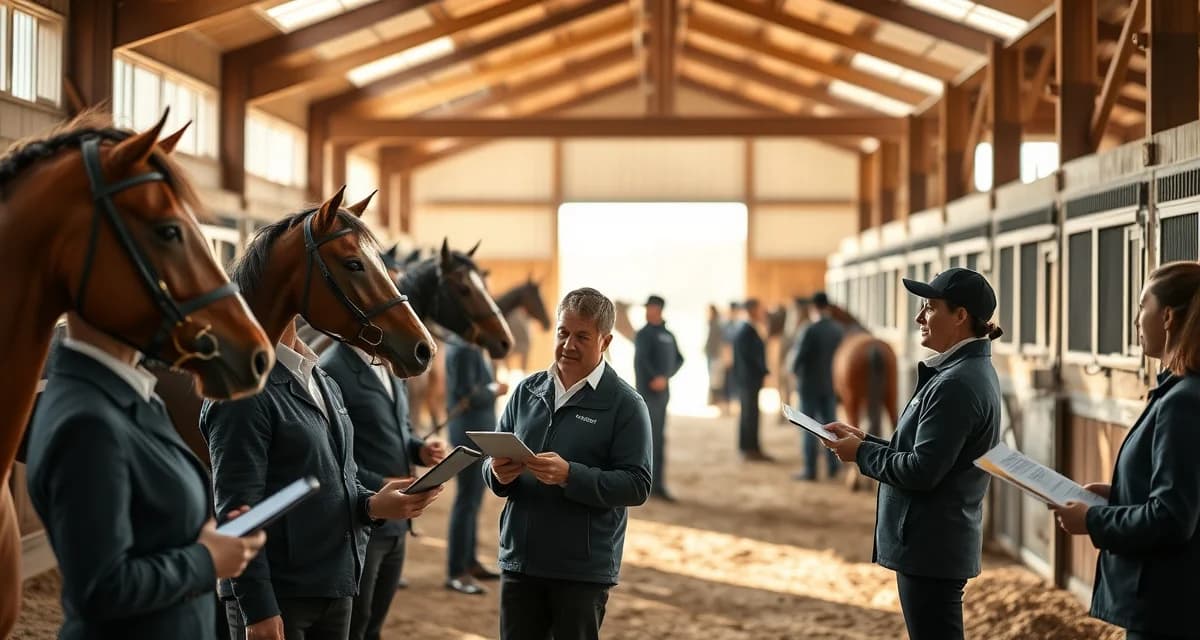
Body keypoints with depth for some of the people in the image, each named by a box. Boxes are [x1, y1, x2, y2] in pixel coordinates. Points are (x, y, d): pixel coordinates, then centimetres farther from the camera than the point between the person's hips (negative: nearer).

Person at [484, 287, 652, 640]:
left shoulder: (625, 405, -5)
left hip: (583, 570, -4)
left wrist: (570, 475, -25)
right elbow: (492, 462, 13)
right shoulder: (526, 392, 8)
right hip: (519, 560, 4)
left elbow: (637, 485, -12)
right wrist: (498, 473, -12)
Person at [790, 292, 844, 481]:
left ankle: (810, 470, 3)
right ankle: (833, 466, 18)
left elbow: (799, 357, -17)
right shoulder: (838, 330, -1)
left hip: (810, 385, -6)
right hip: (831, 385, 6)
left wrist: (794, 370, 3)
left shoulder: (810, 331, -19)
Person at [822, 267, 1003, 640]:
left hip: (930, 545, -11)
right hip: (936, 541, 11)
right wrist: (865, 439, 8)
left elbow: (922, 471, -23)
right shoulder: (967, 372, 13)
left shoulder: (956, 384, -20)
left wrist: (861, 453, -9)